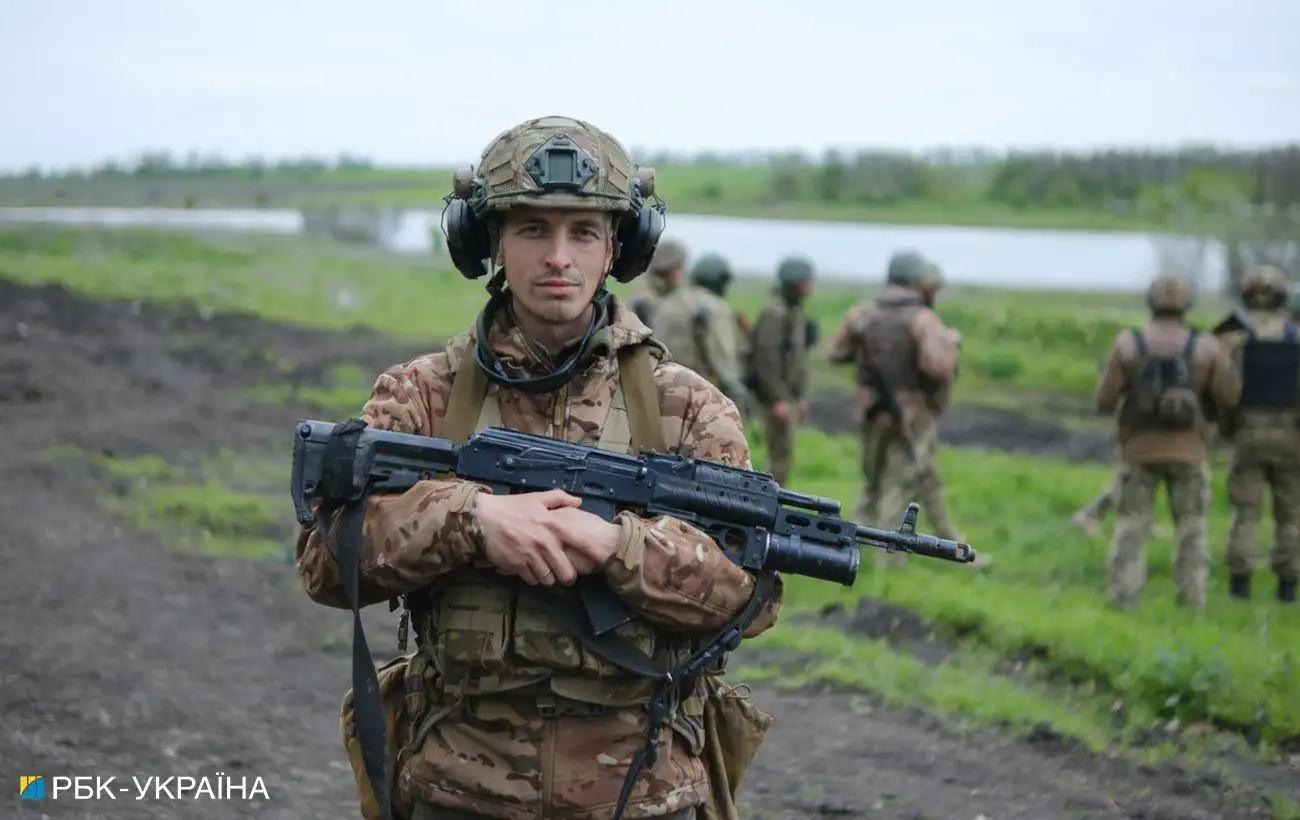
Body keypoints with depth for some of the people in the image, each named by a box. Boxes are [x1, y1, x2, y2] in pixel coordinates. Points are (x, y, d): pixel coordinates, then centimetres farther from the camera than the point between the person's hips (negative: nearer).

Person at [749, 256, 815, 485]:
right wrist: (778, 398, -23)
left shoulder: (796, 312, 15)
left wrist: (802, 397, 21)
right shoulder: (774, 312, -15)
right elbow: (766, 357, -21)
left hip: (789, 395, 10)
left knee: (781, 457, 12)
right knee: (782, 456, -9)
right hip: (778, 396, -10)